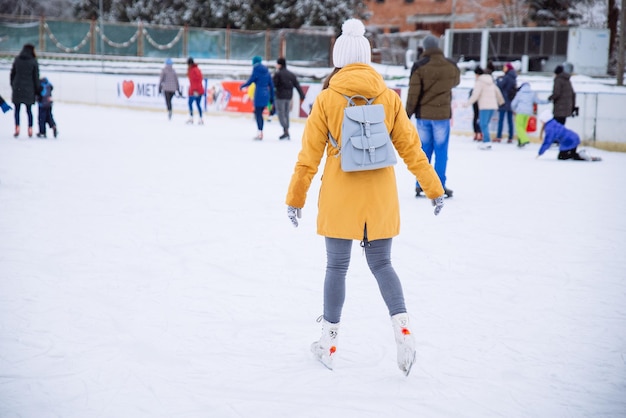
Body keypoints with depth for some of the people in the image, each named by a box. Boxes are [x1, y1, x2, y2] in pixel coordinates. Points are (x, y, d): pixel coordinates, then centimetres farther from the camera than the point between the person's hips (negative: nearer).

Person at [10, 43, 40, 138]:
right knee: (29, 110, 8)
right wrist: (36, 89, 6)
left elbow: (12, 73, 8)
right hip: (29, 89, -1)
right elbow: (36, 77, -3)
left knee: (17, 110, 6)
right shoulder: (33, 62, -5)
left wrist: (13, 85, 17)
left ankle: (17, 129, -3)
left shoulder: (17, 60, 3)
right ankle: (30, 130, 7)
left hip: (17, 87, 1)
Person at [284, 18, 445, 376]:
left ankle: (329, 344, 19)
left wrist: (296, 198, 6)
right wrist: (434, 188, 10)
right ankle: (402, 328, -6)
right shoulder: (389, 97, -1)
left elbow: (310, 154, -3)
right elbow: (410, 147, 2)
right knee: (381, 263, 14)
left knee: (337, 267, 9)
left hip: (339, 197, -2)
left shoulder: (327, 98, -6)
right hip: (381, 196, 2)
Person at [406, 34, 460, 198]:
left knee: (424, 149, 9)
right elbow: (456, 81, 21)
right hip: (442, 114, 0)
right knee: (441, 151, 4)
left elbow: (413, 93, -9)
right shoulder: (451, 66, 0)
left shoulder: (419, 66, -9)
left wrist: (408, 113, -1)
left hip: (423, 114, 0)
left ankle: (420, 185, 11)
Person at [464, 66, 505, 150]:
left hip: (485, 106, -8)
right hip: (493, 105, 8)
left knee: (483, 124, -8)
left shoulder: (479, 82, -6)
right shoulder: (490, 81, 18)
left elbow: (475, 95, -14)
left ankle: (487, 142, -18)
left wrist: (467, 103, -7)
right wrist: (501, 101, 44)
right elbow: (497, 92, 28)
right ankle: (485, 141, 12)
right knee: (484, 123, 15)